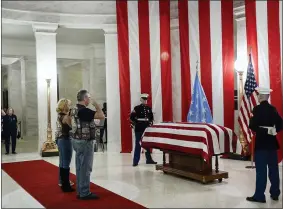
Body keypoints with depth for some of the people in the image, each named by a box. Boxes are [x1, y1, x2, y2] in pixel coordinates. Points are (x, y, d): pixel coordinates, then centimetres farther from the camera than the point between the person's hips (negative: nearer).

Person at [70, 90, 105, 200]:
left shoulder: (74, 109, 9)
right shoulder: (84, 110, -20)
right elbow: (102, 116, -24)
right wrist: (96, 105, -8)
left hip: (76, 140, 10)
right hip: (85, 142, -10)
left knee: (79, 167, 14)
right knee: (85, 168, -2)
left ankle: (80, 191, 22)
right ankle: (85, 193, 4)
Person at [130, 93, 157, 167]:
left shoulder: (149, 108, 10)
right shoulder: (136, 108, -4)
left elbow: (151, 117, 20)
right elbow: (131, 117, -5)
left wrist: (151, 123, 6)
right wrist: (134, 124, -10)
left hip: (147, 129, 5)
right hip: (139, 129, -5)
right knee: (138, 145, -3)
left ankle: (149, 160, 21)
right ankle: (135, 161, 2)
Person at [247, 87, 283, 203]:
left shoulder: (257, 109, -12)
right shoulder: (273, 109, 5)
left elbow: (252, 126, -17)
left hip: (261, 143, -6)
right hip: (272, 142, 6)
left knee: (261, 170, -3)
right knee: (273, 168, 12)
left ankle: (259, 195, 1)